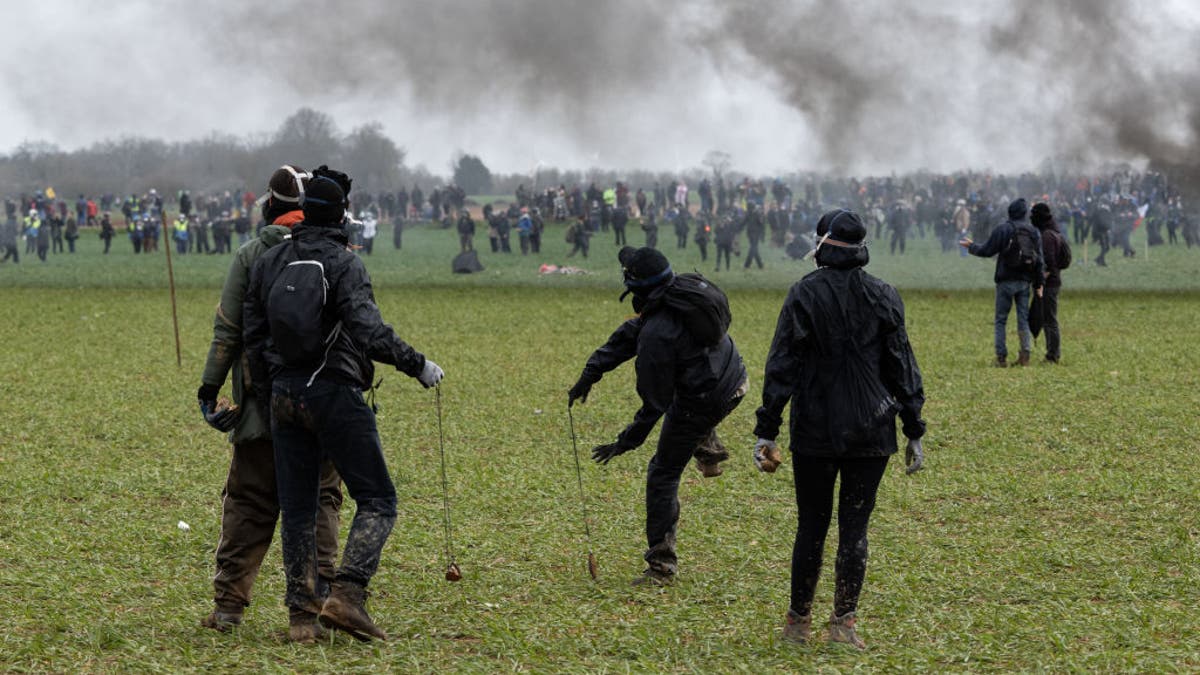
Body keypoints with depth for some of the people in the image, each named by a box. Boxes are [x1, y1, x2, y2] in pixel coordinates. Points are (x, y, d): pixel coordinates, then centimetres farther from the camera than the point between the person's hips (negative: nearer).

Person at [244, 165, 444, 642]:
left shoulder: (269, 264, 11)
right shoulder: (343, 264, -9)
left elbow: (253, 338, 12)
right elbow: (369, 331, -21)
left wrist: (266, 400, 20)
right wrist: (417, 364, -10)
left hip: (283, 394, 6)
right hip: (334, 393, -6)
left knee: (297, 509, 10)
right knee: (377, 501, -1)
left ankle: (303, 612, 8)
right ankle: (347, 595, -17)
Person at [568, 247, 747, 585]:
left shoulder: (657, 335, -29)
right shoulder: (688, 288, -3)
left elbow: (654, 403, -21)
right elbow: (631, 332, 5)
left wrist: (625, 443, -8)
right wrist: (591, 372, 5)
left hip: (703, 404, -8)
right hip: (735, 382, 8)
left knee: (663, 475, 7)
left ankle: (660, 566, 9)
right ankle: (710, 450, 38)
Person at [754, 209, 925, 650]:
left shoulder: (804, 295, -6)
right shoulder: (884, 298, 1)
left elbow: (781, 367, -7)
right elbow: (902, 367, 4)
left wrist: (766, 432, -5)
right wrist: (914, 432, 10)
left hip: (814, 432, -1)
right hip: (871, 432, 1)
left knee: (811, 525, 10)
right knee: (855, 527, 6)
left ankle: (799, 620, 16)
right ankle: (843, 622, 4)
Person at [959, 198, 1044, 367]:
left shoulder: (1003, 229, -8)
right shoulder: (1034, 232, 7)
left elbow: (987, 250, -6)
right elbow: (1039, 260, 9)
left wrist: (971, 247, 13)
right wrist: (1038, 283, 15)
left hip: (1006, 280, -4)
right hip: (1024, 282, 4)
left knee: (1001, 319, 2)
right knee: (1023, 319, 9)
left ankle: (1001, 357, -2)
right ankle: (1025, 355, 2)